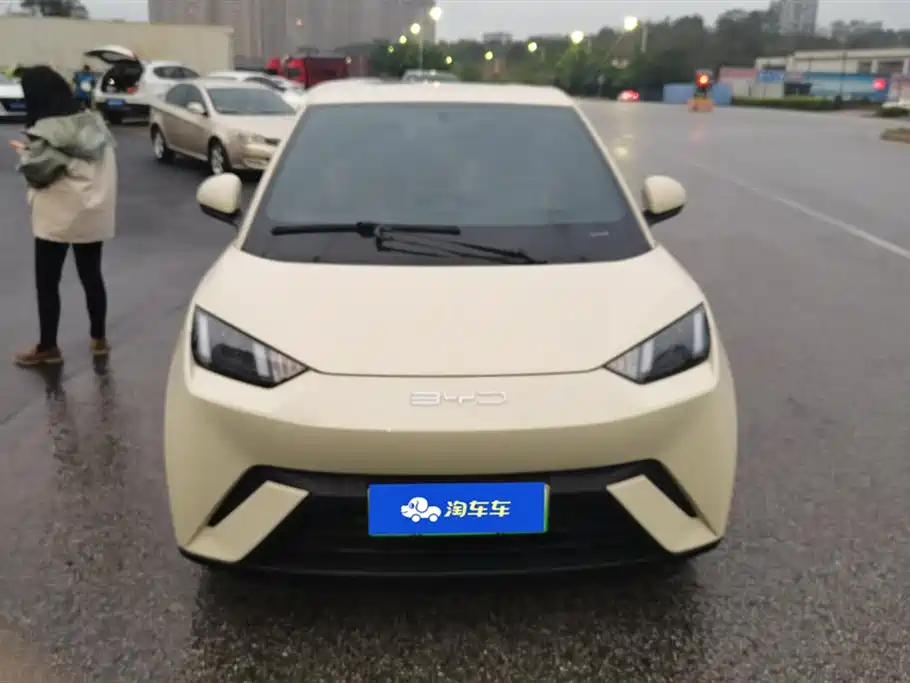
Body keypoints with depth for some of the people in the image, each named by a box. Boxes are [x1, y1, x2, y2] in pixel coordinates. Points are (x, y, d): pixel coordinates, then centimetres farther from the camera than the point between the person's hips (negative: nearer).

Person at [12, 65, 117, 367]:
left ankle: (47, 348, 14)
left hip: (58, 216, -6)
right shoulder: (94, 122, 6)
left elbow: (36, 174, -14)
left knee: (47, 283, 6)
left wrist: (24, 153, 5)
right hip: (94, 213, 6)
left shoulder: (45, 131, -15)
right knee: (91, 276, 15)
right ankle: (99, 338, 24)